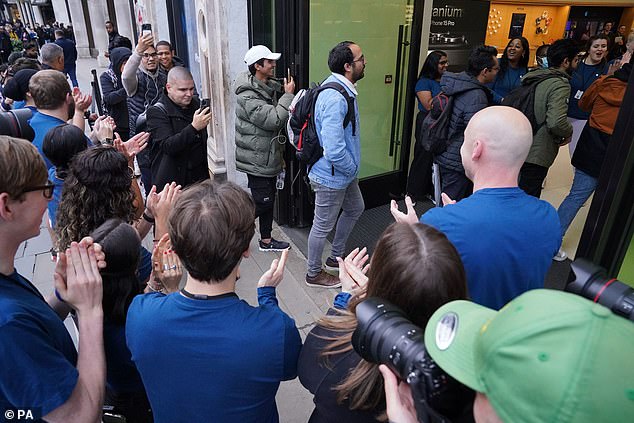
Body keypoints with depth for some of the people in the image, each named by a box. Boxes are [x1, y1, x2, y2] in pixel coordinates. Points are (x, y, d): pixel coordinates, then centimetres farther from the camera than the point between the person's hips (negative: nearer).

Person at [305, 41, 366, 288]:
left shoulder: (342, 88, 5)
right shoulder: (336, 98, -29)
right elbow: (334, 151, -34)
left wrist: (352, 168, 16)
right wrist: (353, 168, -15)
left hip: (344, 173, 10)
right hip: (332, 176, -10)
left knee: (355, 209, 27)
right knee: (323, 226, 8)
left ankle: (335, 258, 44)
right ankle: (314, 274, 31)